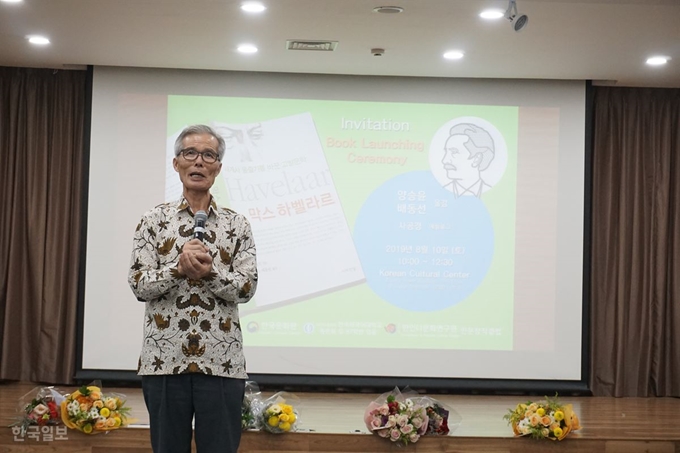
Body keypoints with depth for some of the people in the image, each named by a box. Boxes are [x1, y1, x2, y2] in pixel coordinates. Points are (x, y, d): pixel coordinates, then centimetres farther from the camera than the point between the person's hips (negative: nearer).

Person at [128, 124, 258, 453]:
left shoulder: (236, 224, 6)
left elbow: (247, 288, -2)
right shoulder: (154, 220, 5)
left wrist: (209, 272, -19)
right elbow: (139, 285, -2)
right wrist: (178, 268, -19)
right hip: (164, 359, 0)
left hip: (221, 362, 0)